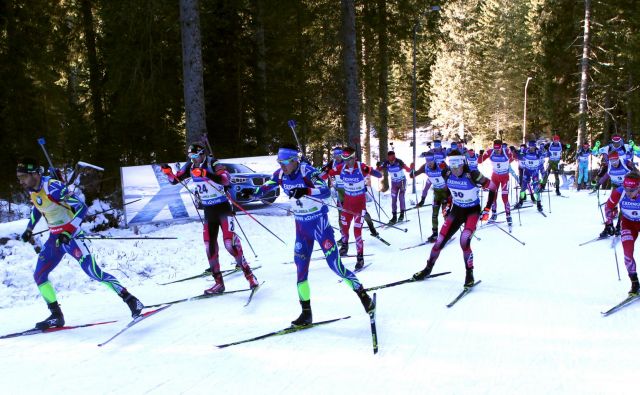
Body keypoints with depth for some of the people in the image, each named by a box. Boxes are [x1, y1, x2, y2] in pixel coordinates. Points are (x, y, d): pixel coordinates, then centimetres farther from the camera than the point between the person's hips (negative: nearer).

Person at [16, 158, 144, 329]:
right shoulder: (32, 190, 2)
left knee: (94, 273, -13)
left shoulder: (52, 187, -23)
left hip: (71, 236, -8)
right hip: (55, 238, 9)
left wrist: (68, 231, -33)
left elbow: (82, 207, -26)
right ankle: (56, 316, 12)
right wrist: (29, 229, 24)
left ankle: (132, 301, -4)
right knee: (39, 276, 5)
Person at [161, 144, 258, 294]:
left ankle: (248, 274, -1)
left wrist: (207, 174, -45)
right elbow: (175, 180, 8)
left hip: (223, 207, -6)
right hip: (208, 211, 6)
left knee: (230, 242, -14)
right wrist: (168, 172, -14)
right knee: (209, 246, 2)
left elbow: (227, 179, -33)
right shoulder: (190, 166, 1)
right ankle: (218, 283, 8)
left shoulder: (213, 163, -17)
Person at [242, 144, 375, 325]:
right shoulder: (280, 174, -4)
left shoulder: (307, 172, -22)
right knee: (301, 269, 4)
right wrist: (251, 192, -14)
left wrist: (305, 191, -51)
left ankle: (363, 295, 12)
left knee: (335, 265, -6)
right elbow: (264, 188, 7)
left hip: (319, 223, -6)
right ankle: (306, 313, 13)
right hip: (301, 226, 6)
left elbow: (326, 191, -34)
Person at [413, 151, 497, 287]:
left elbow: (492, 188, -15)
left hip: (472, 211, -4)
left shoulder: (472, 175, -27)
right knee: (440, 241, 1)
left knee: (464, 242, -24)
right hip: (456, 210, 4)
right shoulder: (447, 174, -12)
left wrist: (487, 210, -16)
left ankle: (469, 274, -4)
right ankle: (428, 269, 24)